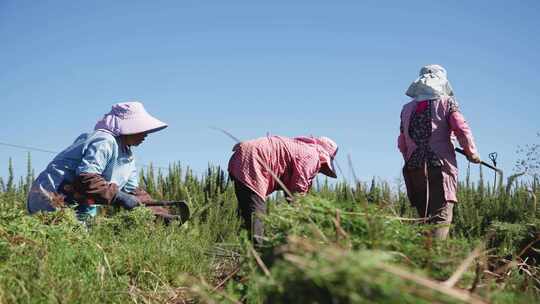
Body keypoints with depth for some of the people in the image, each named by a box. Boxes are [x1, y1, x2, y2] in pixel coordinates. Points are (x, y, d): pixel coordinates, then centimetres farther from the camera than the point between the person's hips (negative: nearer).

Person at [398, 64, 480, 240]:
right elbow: (462, 130, -7)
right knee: (441, 218, -7)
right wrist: (472, 153, 8)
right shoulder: (447, 102, 2)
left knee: (424, 217, 12)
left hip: (414, 168, 4)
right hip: (441, 166, -4)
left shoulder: (407, 108, 14)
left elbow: (402, 143, 15)